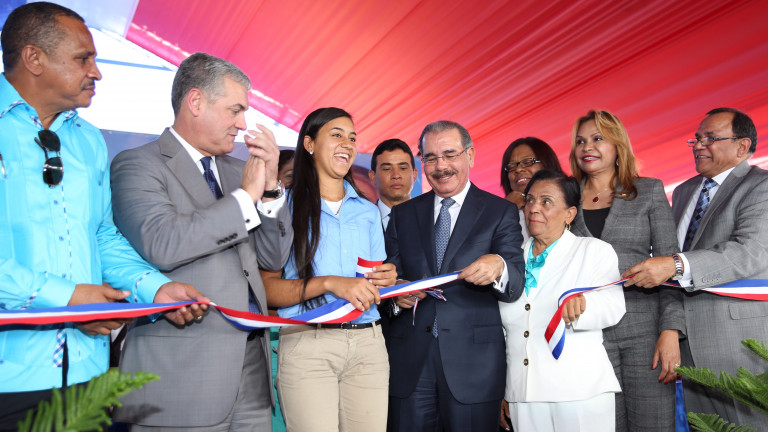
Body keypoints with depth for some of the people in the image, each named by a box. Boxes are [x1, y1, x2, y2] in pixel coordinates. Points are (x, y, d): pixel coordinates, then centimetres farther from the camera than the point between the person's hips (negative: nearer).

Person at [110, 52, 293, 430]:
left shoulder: (237, 170, 15)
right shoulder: (137, 165, -4)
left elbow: (273, 258, 12)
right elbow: (162, 245, -21)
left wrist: (270, 186, -3)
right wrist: (247, 195, -13)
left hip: (251, 358, 6)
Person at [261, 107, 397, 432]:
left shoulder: (368, 211, 17)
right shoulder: (287, 206, 3)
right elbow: (267, 288, -6)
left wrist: (387, 279, -1)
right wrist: (330, 283, -18)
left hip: (367, 342, 4)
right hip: (307, 342, -4)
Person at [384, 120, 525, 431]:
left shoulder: (500, 212, 2)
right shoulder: (402, 215, 11)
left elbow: (516, 286, -6)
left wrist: (498, 267, -29)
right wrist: (395, 293, -11)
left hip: (473, 361, -2)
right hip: (409, 360, 3)